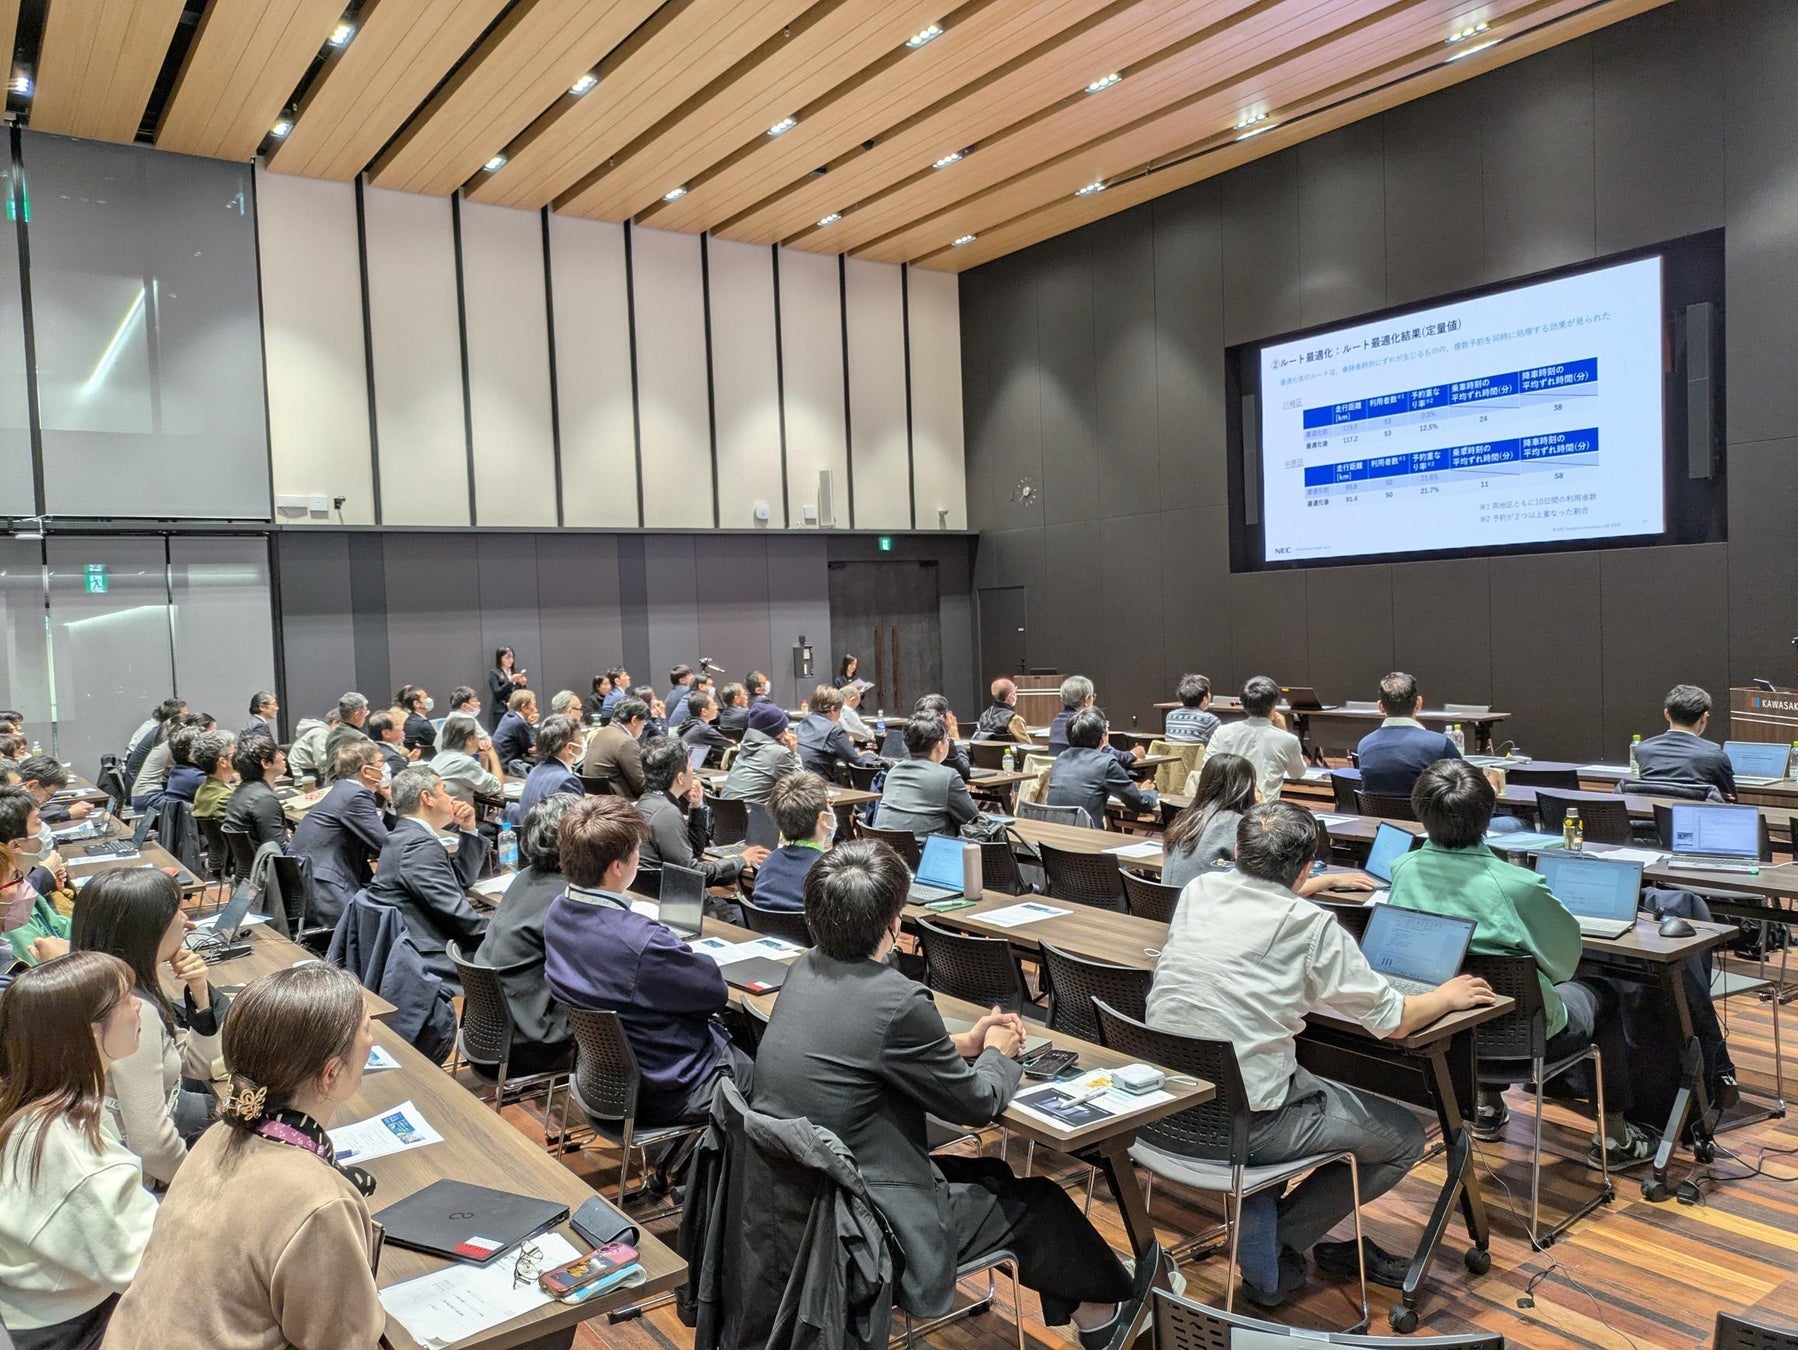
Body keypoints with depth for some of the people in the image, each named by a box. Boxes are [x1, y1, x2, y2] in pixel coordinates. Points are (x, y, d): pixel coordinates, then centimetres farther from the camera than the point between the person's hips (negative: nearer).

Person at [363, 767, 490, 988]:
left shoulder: (406, 836, 15)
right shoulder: (419, 845, -18)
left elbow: (463, 879, 22)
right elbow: (454, 911, -22)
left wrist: (469, 830, 14)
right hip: (429, 963, -11)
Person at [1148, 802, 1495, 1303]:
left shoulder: (1198, 891, 3)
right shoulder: (1312, 927, -13)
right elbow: (1393, 1020, -4)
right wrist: (1448, 996, 17)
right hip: (1242, 1121, -6)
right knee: (1405, 1137, 14)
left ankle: (1257, 1216, 25)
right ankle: (1273, 1246, 14)